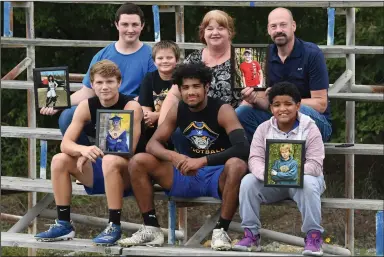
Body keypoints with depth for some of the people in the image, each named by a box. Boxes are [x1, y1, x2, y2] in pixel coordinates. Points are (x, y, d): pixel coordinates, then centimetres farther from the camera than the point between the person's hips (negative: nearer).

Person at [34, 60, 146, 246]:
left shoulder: (131, 106, -16)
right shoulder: (86, 107, -3)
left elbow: (128, 148, -24)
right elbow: (65, 144, -10)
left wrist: (93, 152, -26)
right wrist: (84, 150, -33)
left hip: (130, 172, -6)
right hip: (101, 170, 6)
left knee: (110, 161, -37)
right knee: (60, 160, -11)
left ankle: (114, 226, -30)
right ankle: (63, 224, -7)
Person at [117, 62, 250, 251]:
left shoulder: (222, 110, -13)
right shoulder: (177, 111, 1)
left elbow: (243, 148, -27)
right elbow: (152, 144, -2)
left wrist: (203, 160, -37)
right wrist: (174, 156, -26)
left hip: (218, 176, -5)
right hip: (188, 174, 5)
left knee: (237, 165, -39)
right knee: (138, 162, -11)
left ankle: (221, 231, -28)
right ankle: (151, 229, -10)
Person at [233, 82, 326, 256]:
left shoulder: (310, 129, -10)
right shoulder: (264, 129, 0)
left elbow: (315, 164, -18)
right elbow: (255, 159, -9)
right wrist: (266, 174, -33)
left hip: (302, 179, -3)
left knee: (308, 184, -37)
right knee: (248, 181, -24)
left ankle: (313, 236, -28)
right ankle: (251, 234, -16)